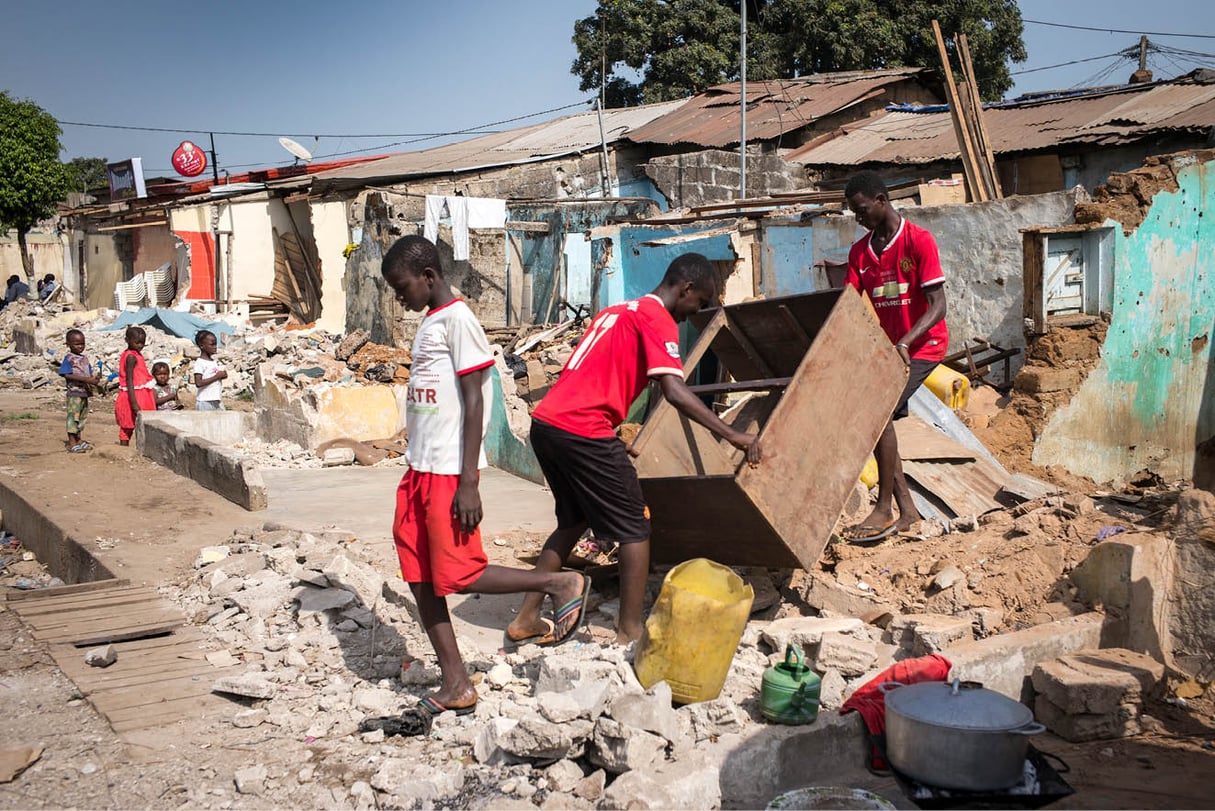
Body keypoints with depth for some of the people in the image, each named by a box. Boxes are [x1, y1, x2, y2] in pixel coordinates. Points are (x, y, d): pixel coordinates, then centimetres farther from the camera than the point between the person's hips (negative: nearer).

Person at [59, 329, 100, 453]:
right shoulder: (69, 358, -9)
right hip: (74, 392, -8)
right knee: (73, 416, -6)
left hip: (85, 392, 8)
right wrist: (87, 379, -25)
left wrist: (94, 379, -8)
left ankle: (80, 441, 25)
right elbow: (68, 375, -19)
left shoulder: (85, 358, 14)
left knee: (83, 416, 15)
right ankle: (72, 443, -3)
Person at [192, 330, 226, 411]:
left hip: (217, 401, 8)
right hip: (205, 401, -8)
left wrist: (222, 375, 0)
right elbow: (198, 383, -21)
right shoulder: (200, 363, -11)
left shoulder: (214, 361, 13)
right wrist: (216, 376, -19)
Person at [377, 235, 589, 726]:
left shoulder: (457, 319, -11)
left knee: (457, 575, -8)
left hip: (449, 472, -9)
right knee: (420, 579, 6)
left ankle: (561, 584, 7)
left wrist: (468, 482, -20)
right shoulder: (429, 324, 17)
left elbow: (473, 401, -16)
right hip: (420, 469, 9)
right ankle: (455, 686, 11)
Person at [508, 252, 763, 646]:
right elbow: (674, 391, -18)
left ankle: (526, 618, 25)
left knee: (574, 521, 23)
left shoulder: (620, 310, 24)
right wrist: (732, 435, -17)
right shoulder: (658, 319, -4)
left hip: (545, 422, 9)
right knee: (635, 528, 4)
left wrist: (613, 437, 35)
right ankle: (630, 632, 6)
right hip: (583, 432, -9)